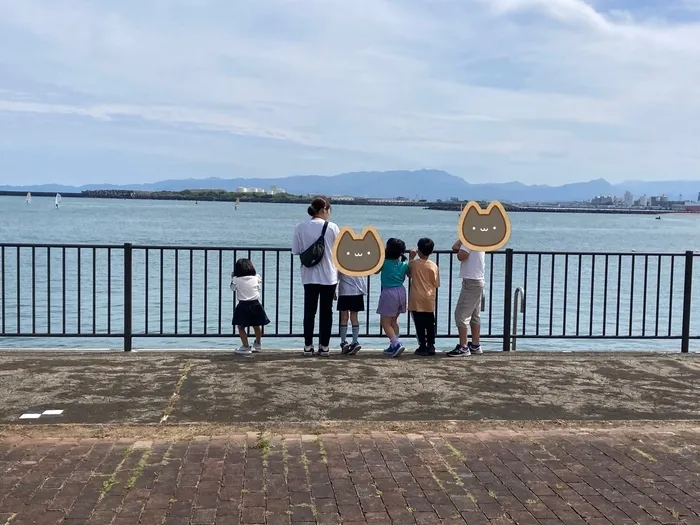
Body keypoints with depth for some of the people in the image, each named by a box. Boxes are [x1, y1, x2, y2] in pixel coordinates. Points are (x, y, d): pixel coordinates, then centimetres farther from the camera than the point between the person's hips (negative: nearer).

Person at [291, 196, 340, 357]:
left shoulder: (301, 227, -4)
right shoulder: (332, 227, -9)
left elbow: (295, 250, 0)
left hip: (309, 276, 2)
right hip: (329, 276, -1)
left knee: (309, 311, 10)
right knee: (326, 312, 8)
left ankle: (308, 346, 13)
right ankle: (324, 346, 12)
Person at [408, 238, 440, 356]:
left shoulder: (414, 263, -7)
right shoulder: (434, 266, -4)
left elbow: (408, 272, 15)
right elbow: (436, 284, 1)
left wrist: (412, 257, 20)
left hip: (416, 299, -2)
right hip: (429, 300, 2)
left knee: (419, 324, 2)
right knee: (430, 324, 11)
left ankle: (422, 347, 1)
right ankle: (431, 346, 13)